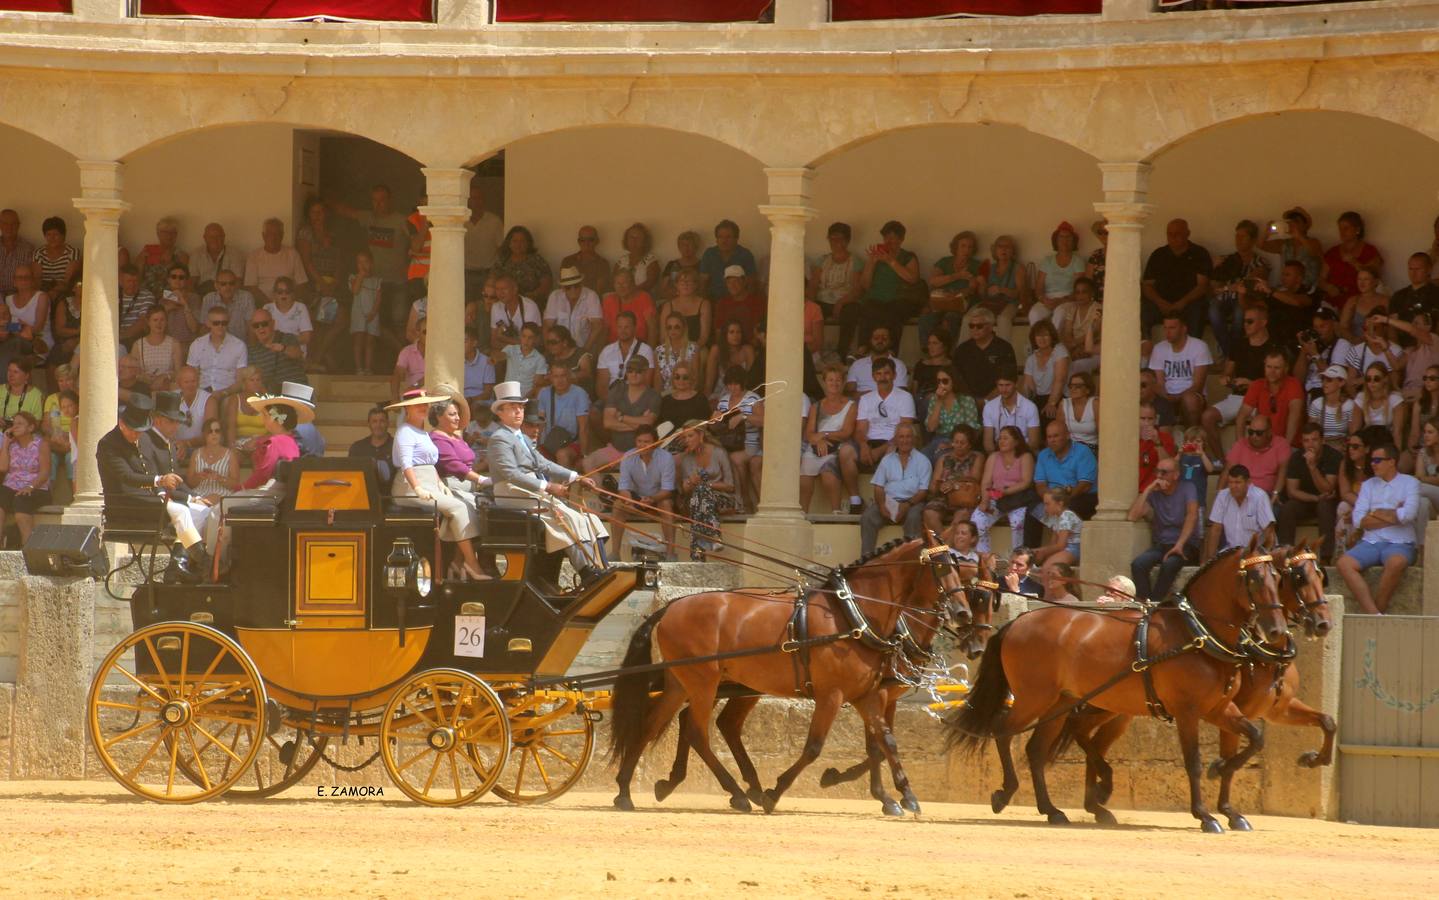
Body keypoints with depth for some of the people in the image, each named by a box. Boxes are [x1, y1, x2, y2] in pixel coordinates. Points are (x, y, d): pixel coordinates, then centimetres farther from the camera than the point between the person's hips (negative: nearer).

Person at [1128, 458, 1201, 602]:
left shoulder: (1186, 488, -3)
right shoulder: (1154, 492, 7)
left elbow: (1192, 516, -18)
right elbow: (1133, 516, -5)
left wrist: (1179, 545, -30)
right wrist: (1148, 490, -11)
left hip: (1186, 546, -4)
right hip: (1161, 545, 4)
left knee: (1169, 564, -37)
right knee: (1138, 564, -27)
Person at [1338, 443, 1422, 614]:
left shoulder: (1409, 483, 7)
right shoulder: (1369, 485, 18)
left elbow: (1408, 514, -11)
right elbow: (1358, 520, 5)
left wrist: (1376, 513, 1)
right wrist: (1392, 517, -3)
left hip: (1400, 543, -4)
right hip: (1371, 542, 4)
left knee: (1396, 562, -39)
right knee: (1344, 563, -25)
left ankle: (1378, 606, -22)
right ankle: (1373, 613, -32)